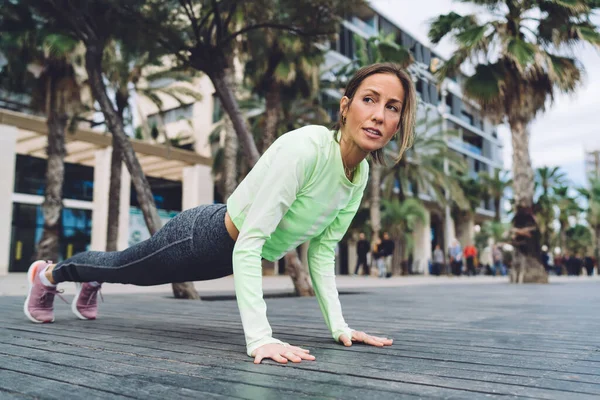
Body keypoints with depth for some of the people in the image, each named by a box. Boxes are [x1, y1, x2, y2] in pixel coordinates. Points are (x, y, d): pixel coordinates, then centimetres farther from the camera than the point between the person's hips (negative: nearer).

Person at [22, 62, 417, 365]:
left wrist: (339, 327, -8)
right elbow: (249, 243, -38)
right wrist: (259, 338, -42)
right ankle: (48, 272, 56)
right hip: (201, 237, -6)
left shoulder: (361, 174, -11)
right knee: (123, 267, 24)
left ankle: (91, 282, 67)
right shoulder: (303, 149, -36)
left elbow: (322, 252, -4)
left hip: (229, 253, 7)